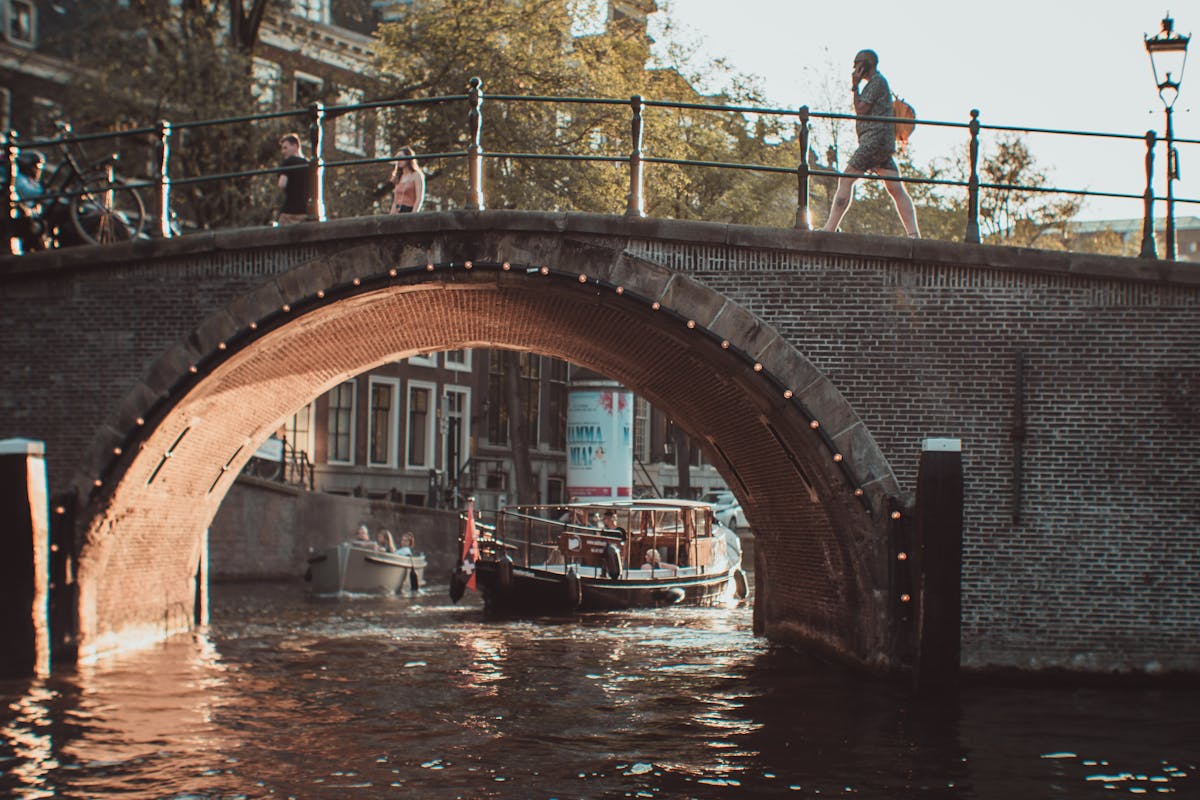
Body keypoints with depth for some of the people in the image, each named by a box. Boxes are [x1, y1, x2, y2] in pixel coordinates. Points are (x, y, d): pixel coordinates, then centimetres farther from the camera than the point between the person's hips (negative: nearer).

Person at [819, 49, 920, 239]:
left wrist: (855, 86, -2)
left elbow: (861, 110, -9)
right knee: (896, 189, -1)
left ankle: (830, 228, -15)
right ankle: (913, 232, -10)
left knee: (846, 179, -11)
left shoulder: (877, 81, -4)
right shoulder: (878, 82, 26)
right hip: (885, 144, 10)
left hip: (874, 138, -10)